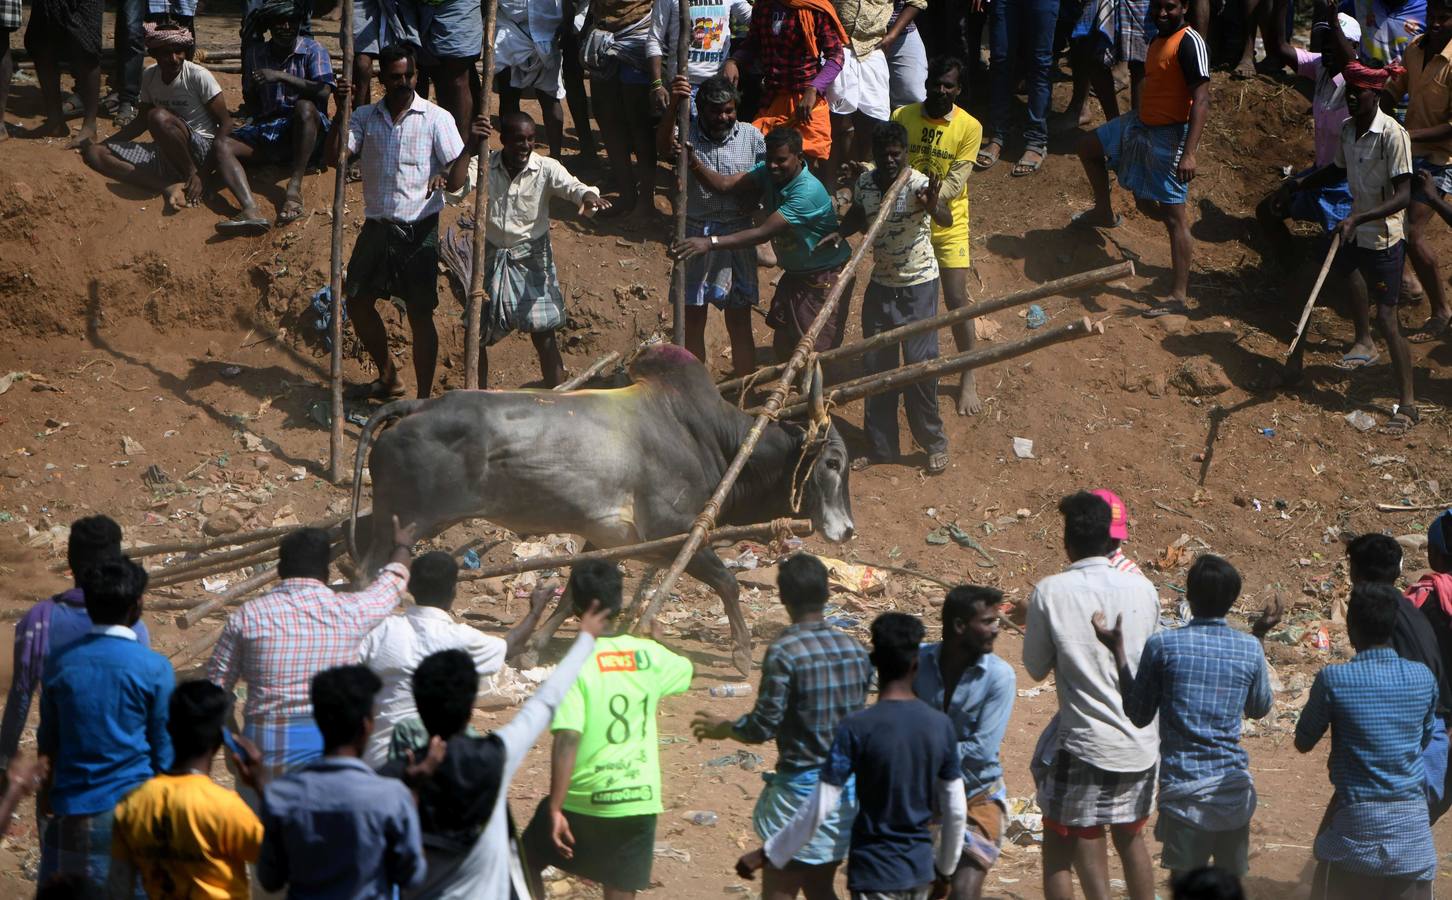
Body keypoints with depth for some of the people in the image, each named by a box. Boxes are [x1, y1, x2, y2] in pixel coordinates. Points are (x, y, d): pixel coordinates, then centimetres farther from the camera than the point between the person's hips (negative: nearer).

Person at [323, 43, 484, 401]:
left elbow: (455, 180, -12)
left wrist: (470, 147, -31)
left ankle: (424, 398, 7)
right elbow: (332, 157, -8)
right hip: (377, 227, 5)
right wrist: (340, 112, -19)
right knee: (358, 302, 13)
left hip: (419, 230, -5)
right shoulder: (366, 117, 4)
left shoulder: (436, 119, -6)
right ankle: (388, 378, 34)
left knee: (420, 314, -3)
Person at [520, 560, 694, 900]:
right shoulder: (649, 655, 1)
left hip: (584, 802, -4)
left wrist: (555, 808, -21)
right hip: (640, 799, 4)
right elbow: (685, 670, 25)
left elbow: (567, 741, -22)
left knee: (527, 862, 21)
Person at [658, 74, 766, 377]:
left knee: (739, 324, 5)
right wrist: (674, 106, -47)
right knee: (693, 323, 9)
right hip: (694, 235, 0)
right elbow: (664, 145, -32)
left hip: (737, 238, 0)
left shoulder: (750, 136, -3)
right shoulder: (687, 132, -8)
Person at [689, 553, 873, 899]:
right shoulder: (855, 650, 3)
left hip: (802, 787, -7)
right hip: (848, 787, 7)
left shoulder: (784, 652, -17)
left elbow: (763, 725, -15)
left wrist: (722, 728, 5)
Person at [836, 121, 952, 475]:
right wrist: (837, 235, -3)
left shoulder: (918, 184, -23)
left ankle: (934, 444, 11)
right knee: (875, 364, 10)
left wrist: (933, 207, -63)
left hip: (918, 286, -5)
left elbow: (947, 220, -41)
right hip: (881, 284, 6)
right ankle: (880, 446, 23)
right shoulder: (865, 182, -6)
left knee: (920, 363, -6)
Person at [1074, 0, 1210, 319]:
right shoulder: (1158, 39, 8)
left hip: (1169, 136, -9)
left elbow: (1201, 101, -26)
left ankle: (1179, 296, -2)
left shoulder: (1189, 42, -21)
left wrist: (1189, 153, -33)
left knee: (1173, 215, -6)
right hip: (1141, 125, 9)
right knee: (1088, 147, 20)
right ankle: (1104, 212, 38)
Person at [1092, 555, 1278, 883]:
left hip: (1183, 788, -2)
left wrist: (1118, 650, 7)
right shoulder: (1250, 649, 0)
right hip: (1234, 788, 2)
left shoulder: (1162, 645, -8)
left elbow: (1138, 715, 2)